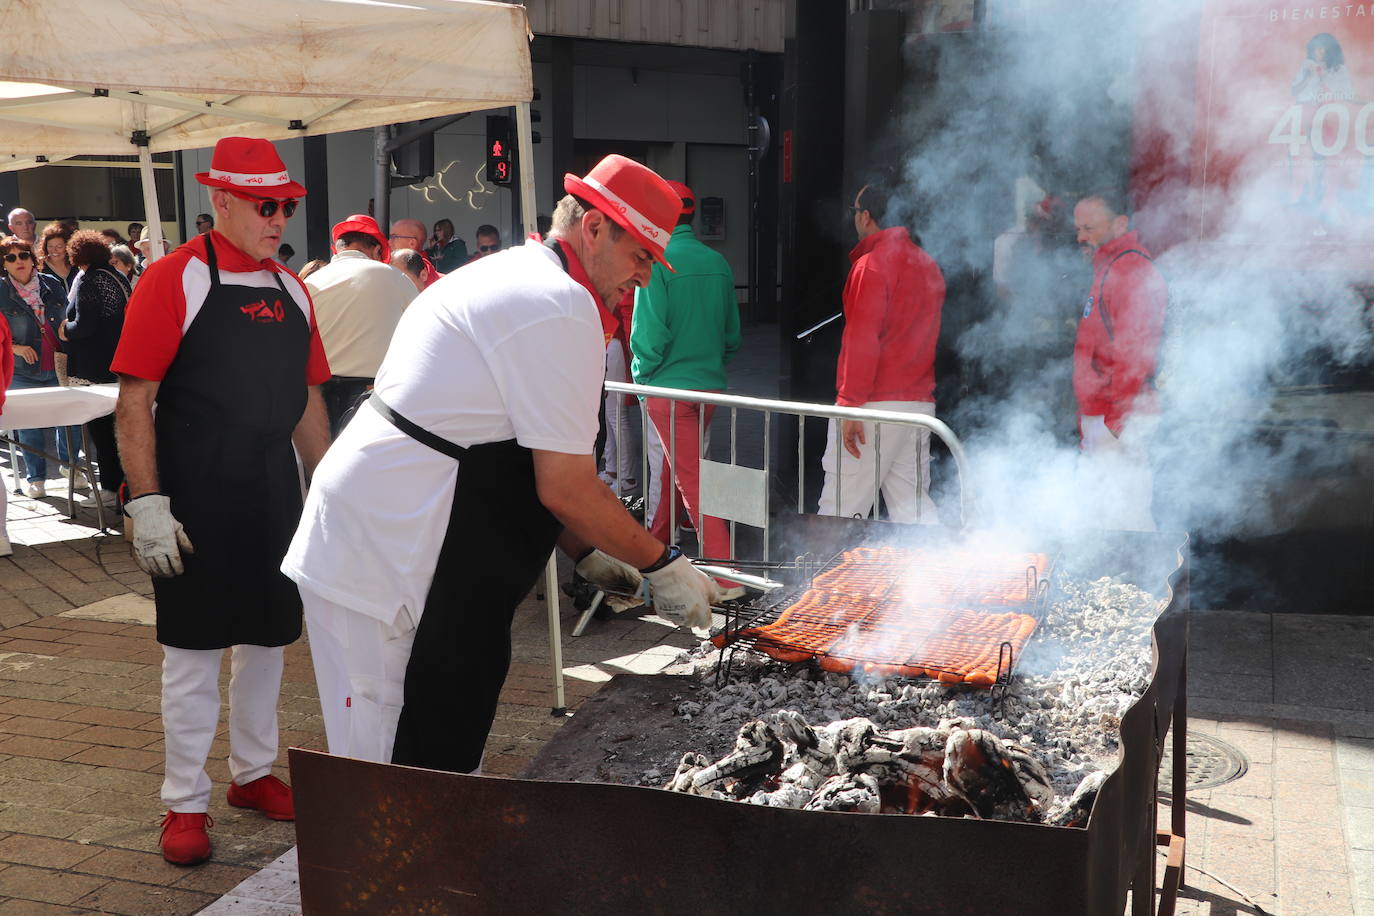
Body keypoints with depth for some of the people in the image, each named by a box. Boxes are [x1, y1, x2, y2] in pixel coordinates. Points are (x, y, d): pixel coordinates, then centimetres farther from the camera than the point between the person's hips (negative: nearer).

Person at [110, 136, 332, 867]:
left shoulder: (291, 291, 10)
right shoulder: (174, 280, -9)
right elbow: (134, 403, -12)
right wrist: (146, 505, -17)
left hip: (274, 494, 6)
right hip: (196, 500, -6)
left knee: (268, 639, 14)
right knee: (193, 650, 2)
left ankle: (253, 772, 32)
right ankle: (184, 803, 15)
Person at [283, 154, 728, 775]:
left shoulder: (506, 276, 18)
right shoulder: (563, 308, -16)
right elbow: (566, 489, -16)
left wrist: (588, 555, 20)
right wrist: (663, 567, -3)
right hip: (383, 558, -11)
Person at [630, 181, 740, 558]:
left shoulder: (658, 261, -13)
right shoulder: (718, 262, 5)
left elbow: (648, 332, -16)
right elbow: (732, 333, 10)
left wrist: (641, 376, -2)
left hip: (669, 388, -6)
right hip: (710, 384, 7)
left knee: (691, 481, -6)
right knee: (672, 470, 22)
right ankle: (657, 543, 37)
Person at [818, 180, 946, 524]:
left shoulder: (871, 265, -11)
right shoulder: (928, 265, 14)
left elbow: (862, 339, -16)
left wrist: (850, 404, -16)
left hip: (875, 405, -8)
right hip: (920, 402, 8)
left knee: (840, 511, -2)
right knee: (914, 508, 11)